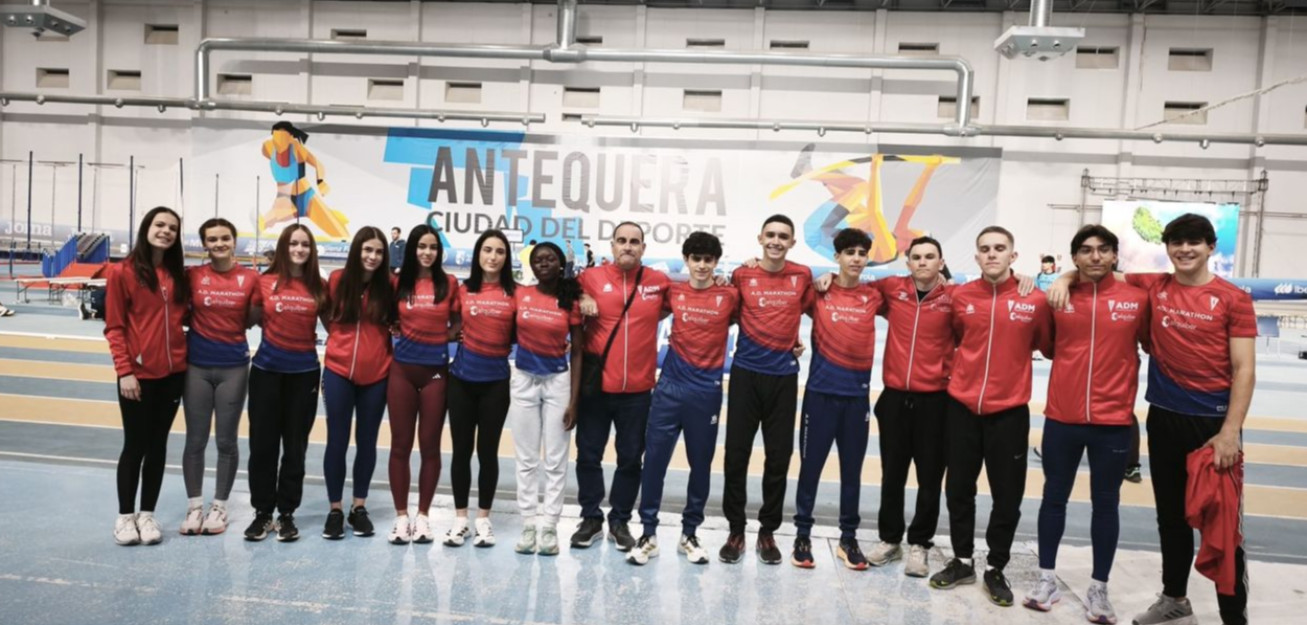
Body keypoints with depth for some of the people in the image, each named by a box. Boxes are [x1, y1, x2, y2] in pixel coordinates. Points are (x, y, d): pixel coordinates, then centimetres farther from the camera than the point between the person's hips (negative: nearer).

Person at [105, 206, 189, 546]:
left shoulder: (179, 275, 8)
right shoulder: (122, 272, -5)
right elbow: (114, 327, -6)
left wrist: (185, 356, 2)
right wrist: (124, 371, -12)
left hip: (173, 372, 4)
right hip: (138, 374, -4)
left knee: (158, 444, 10)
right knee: (135, 445, 4)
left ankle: (147, 514, 21)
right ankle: (125, 516, 19)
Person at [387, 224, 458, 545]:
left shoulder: (449, 283, 1)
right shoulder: (399, 282, 4)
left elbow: (457, 324, 8)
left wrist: (438, 337, -6)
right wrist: (405, 334, -3)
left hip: (436, 370, -1)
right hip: (403, 369, 1)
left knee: (430, 445, 5)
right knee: (400, 444, 5)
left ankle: (423, 516, 18)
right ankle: (401, 516, 16)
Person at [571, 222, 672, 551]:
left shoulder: (660, 281, 1)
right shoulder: (591, 278, -1)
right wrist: (582, 306, -9)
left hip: (638, 388, 1)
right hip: (596, 384, 0)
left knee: (630, 457, 10)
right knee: (589, 454, 9)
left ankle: (620, 521, 26)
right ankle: (591, 518, 27)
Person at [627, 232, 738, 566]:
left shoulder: (730, 296, -2)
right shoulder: (673, 292, 3)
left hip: (707, 391, -1)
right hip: (670, 387, 1)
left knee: (701, 464, 9)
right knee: (654, 459, 1)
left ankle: (689, 533, 24)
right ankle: (648, 533, 14)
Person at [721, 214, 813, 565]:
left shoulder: (803, 276, 2)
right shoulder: (741, 275, -1)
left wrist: (801, 341, 7)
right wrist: (745, 338, -1)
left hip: (784, 376, 1)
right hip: (746, 373, -1)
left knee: (779, 456, 6)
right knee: (737, 453, 2)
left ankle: (768, 531, 21)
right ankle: (736, 531, 16)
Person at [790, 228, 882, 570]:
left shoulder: (874, 296, 5)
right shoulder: (818, 293, -1)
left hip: (857, 394, 2)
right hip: (821, 392, -2)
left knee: (852, 470, 10)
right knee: (810, 466, 4)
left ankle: (848, 539, 23)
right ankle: (802, 535, 18)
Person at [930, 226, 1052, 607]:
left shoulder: (1035, 300, -7)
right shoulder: (960, 296, 0)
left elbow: (1050, 346, 5)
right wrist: (972, 364, 7)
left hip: (1009, 410, -2)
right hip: (962, 405, 2)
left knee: (1007, 495, 7)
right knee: (959, 489, 11)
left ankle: (996, 569, 25)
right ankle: (962, 561, 28)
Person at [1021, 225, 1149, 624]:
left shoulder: (1137, 299, -3)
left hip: (1113, 420, -1)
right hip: (1061, 417, 1)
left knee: (1105, 503, 10)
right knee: (1054, 497, 11)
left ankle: (1099, 589, 23)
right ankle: (1047, 579, 25)